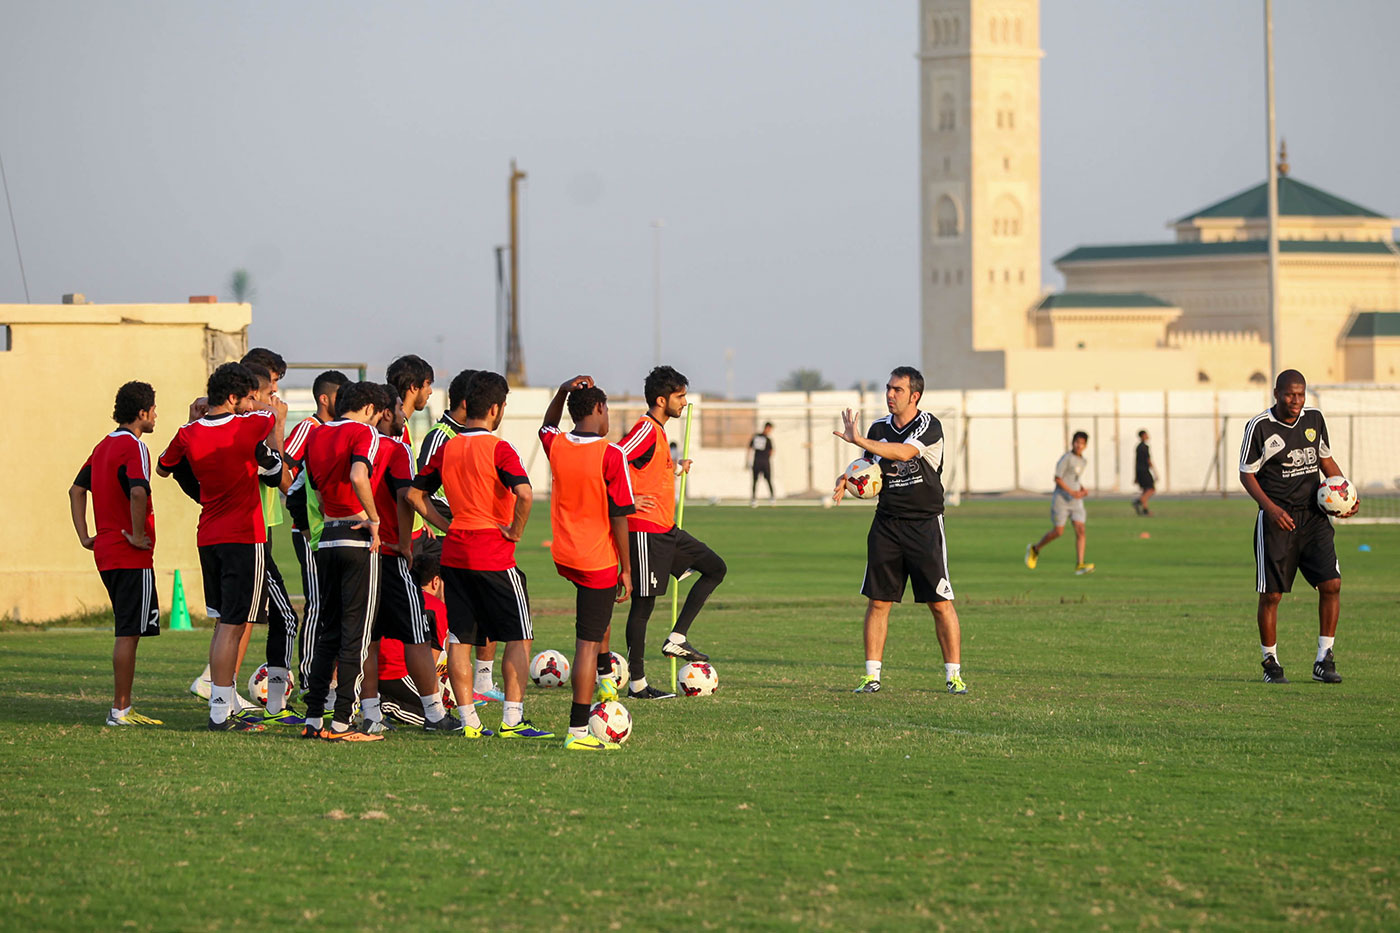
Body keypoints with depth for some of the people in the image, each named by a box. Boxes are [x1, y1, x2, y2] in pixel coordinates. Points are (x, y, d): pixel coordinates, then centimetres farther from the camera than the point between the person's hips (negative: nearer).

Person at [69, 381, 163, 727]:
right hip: (132, 556, -9)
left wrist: (85, 536, 16)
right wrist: (138, 535, -20)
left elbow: (76, 490, 19)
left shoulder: (104, 446, 15)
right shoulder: (134, 447, -13)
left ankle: (122, 709, 16)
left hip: (106, 552, 9)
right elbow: (138, 493, -30)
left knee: (126, 631, 15)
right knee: (129, 633, -5)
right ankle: (120, 710, -4)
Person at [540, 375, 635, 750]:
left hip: (564, 559, 6)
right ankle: (578, 731, -6)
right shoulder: (611, 455, -16)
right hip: (599, 562, -6)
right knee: (587, 642, -5)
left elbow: (547, 425, 26)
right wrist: (626, 570, -6)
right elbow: (619, 518, -14)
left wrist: (563, 391, 12)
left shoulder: (556, 446, -1)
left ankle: (603, 677, 34)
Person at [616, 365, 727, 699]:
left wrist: (677, 469, 20)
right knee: (644, 601, -5)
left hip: (666, 529, 10)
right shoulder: (646, 428, -15)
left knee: (715, 568, 12)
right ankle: (637, 683, 1)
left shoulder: (658, 431, 16)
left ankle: (677, 639, 8)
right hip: (645, 530, -10)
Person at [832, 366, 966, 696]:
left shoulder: (929, 426, -10)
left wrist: (857, 440, -30)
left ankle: (953, 675, 2)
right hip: (886, 524, 5)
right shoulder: (880, 428, 8)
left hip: (925, 523, -4)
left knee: (941, 603, -5)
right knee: (878, 601, 1)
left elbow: (905, 452, -28)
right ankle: (872, 675, 6)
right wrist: (848, 479, -4)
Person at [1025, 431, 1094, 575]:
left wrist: (1083, 490, 9)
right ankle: (1035, 549, 23)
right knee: (1058, 531, -4)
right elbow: (1057, 478, -14)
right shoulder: (1066, 458, -10)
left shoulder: (1083, 461, 14)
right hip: (1061, 499, -6)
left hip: (1076, 501, 6)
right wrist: (1072, 492, -21)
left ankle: (1079, 565, -15)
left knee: (1080, 530, -10)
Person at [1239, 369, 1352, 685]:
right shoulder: (1260, 426, -8)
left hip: (1314, 516, 4)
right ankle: (1270, 663, 14)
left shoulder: (1314, 419, 6)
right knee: (1271, 594, -2)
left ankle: (1324, 660, 1)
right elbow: (1247, 473, -5)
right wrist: (1271, 508, -19)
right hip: (1277, 518, -4)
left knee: (1331, 583, -8)